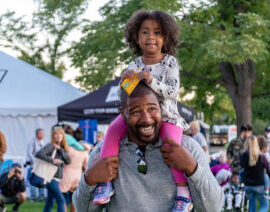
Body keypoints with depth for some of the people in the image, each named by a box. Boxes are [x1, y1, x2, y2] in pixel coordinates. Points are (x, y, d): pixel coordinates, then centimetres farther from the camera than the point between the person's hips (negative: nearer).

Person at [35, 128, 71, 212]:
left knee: (50, 202, 13)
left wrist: (60, 149, -10)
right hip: (51, 178, -7)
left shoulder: (62, 148, 13)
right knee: (61, 199, -15)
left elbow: (68, 161, -1)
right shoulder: (50, 146, -8)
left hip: (57, 179, 7)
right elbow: (39, 154, -23)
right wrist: (52, 160, -23)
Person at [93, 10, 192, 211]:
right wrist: (125, 81, -16)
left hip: (166, 114, -3)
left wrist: (152, 81, -30)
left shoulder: (170, 62, -2)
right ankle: (106, 180, -22)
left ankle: (184, 193, -22)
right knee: (114, 129, -23)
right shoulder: (134, 66, 6)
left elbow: (172, 90, -14)